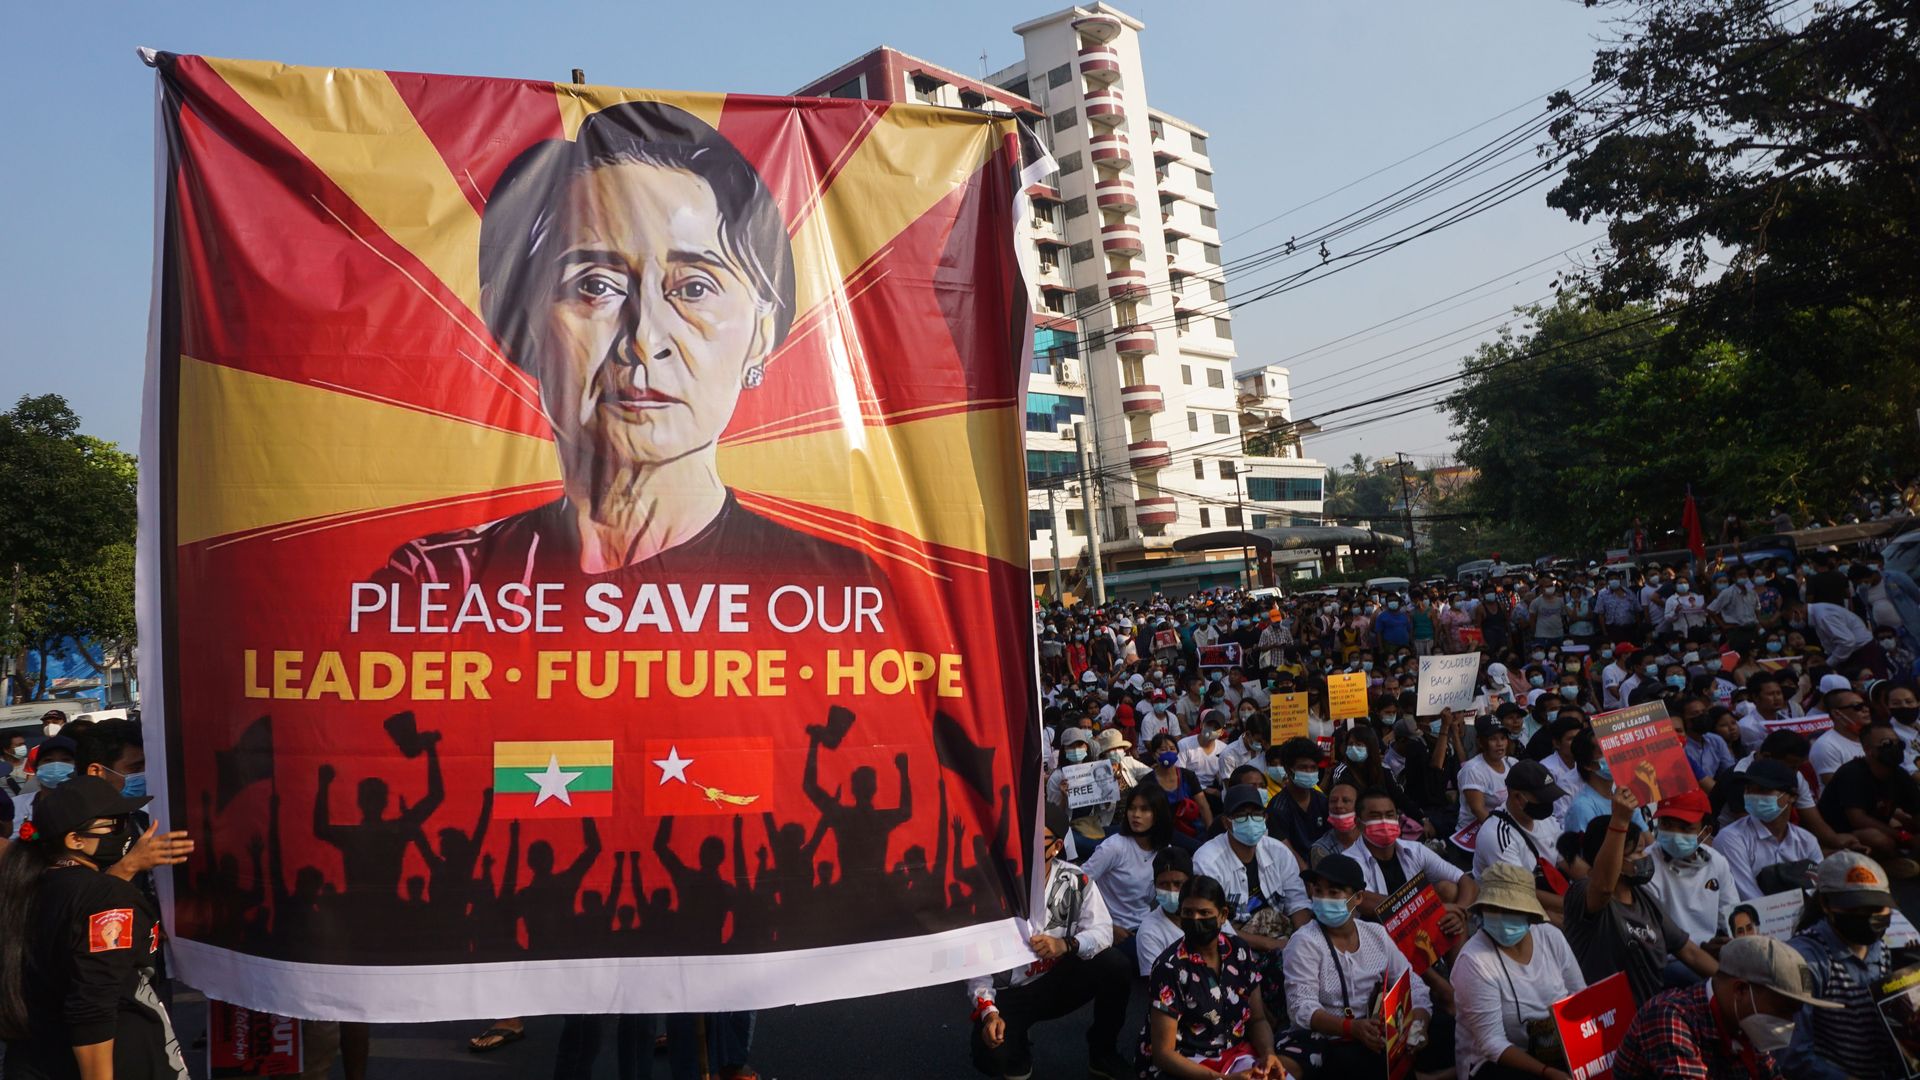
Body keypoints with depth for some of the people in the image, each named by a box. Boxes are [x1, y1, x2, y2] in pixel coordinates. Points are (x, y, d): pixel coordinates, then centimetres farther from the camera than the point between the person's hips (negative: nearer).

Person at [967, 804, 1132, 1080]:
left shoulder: (1076, 881, -10)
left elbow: (1102, 930, -17)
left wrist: (1066, 944, -38)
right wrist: (988, 1011, -27)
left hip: (1058, 981, 2)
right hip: (1008, 993, -2)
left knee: (1114, 964, -24)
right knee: (990, 1057, -30)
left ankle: (1102, 1054, 2)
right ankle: (1018, 1052, 12)